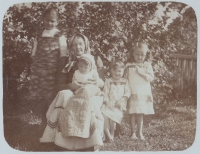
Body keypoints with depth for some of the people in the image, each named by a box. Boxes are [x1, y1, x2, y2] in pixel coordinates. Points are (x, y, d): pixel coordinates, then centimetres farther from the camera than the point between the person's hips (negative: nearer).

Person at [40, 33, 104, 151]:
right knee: (63, 95, -31)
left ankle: (89, 145, -36)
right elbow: (61, 84, 10)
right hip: (73, 94, 2)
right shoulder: (69, 64, 18)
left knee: (87, 102, -37)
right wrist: (71, 86, -12)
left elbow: (101, 84, 5)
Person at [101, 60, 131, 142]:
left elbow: (127, 92, 5)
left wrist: (121, 100, -12)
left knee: (113, 116, -24)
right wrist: (107, 102, -11)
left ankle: (112, 133, -1)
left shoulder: (125, 81, 14)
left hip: (119, 105, 0)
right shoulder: (108, 81, 10)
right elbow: (105, 92, 2)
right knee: (104, 113, -28)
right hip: (108, 104, 0)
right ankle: (107, 133, -18)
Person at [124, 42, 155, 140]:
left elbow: (151, 78, -4)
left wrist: (141, 72, -14)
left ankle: (140, 132, 15)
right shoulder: (129, 65, 3)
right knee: (132, 113, 0)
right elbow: (125, 78, 2)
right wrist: (127, 71, -16)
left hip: (143, 93, 1)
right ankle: (133, 132, 12)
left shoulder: (147, 65, 6)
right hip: (132, 92, -1)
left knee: (141, 113, 4)